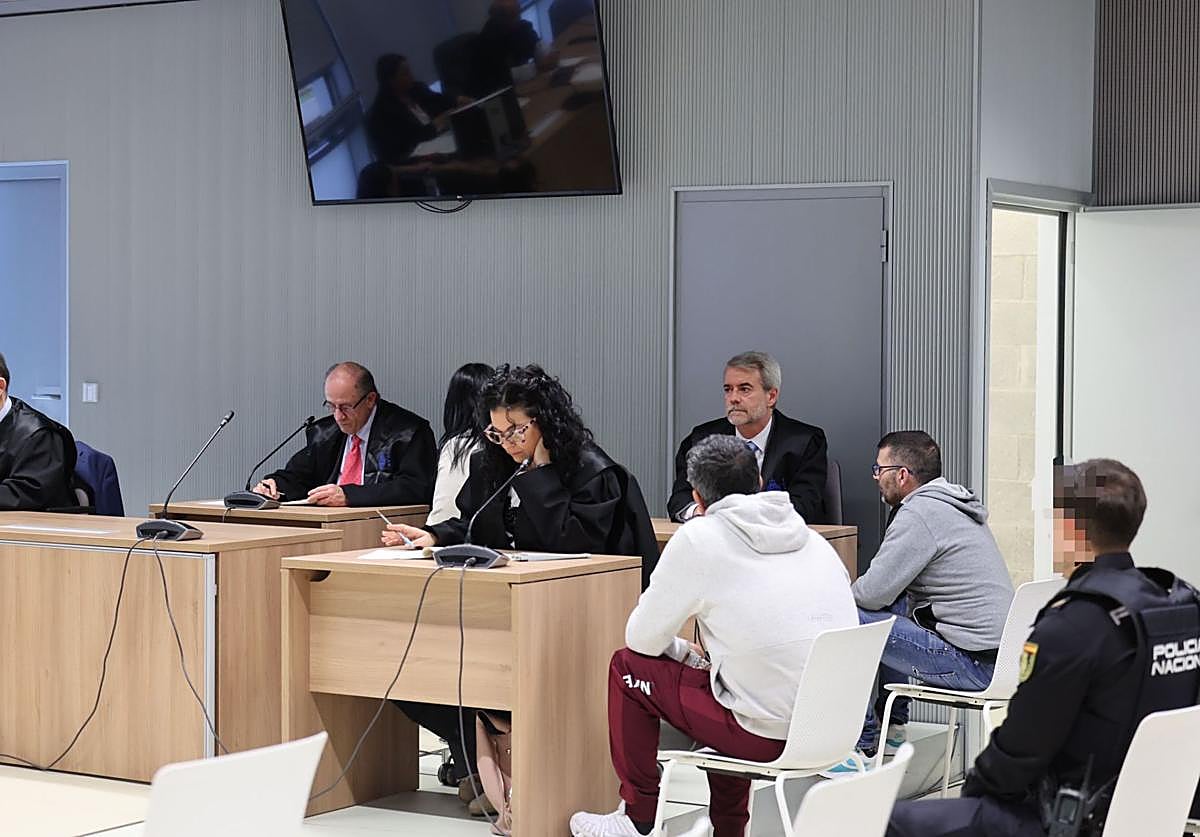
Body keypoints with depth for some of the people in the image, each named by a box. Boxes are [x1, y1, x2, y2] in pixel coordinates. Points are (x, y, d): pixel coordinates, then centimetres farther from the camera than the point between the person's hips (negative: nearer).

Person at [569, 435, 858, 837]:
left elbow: (643, 638, 3)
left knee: (627, 667, 12)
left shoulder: (698, 538, -5)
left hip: (769, 735, -7)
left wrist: (686, 653, 24)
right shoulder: (813, 539, 12)